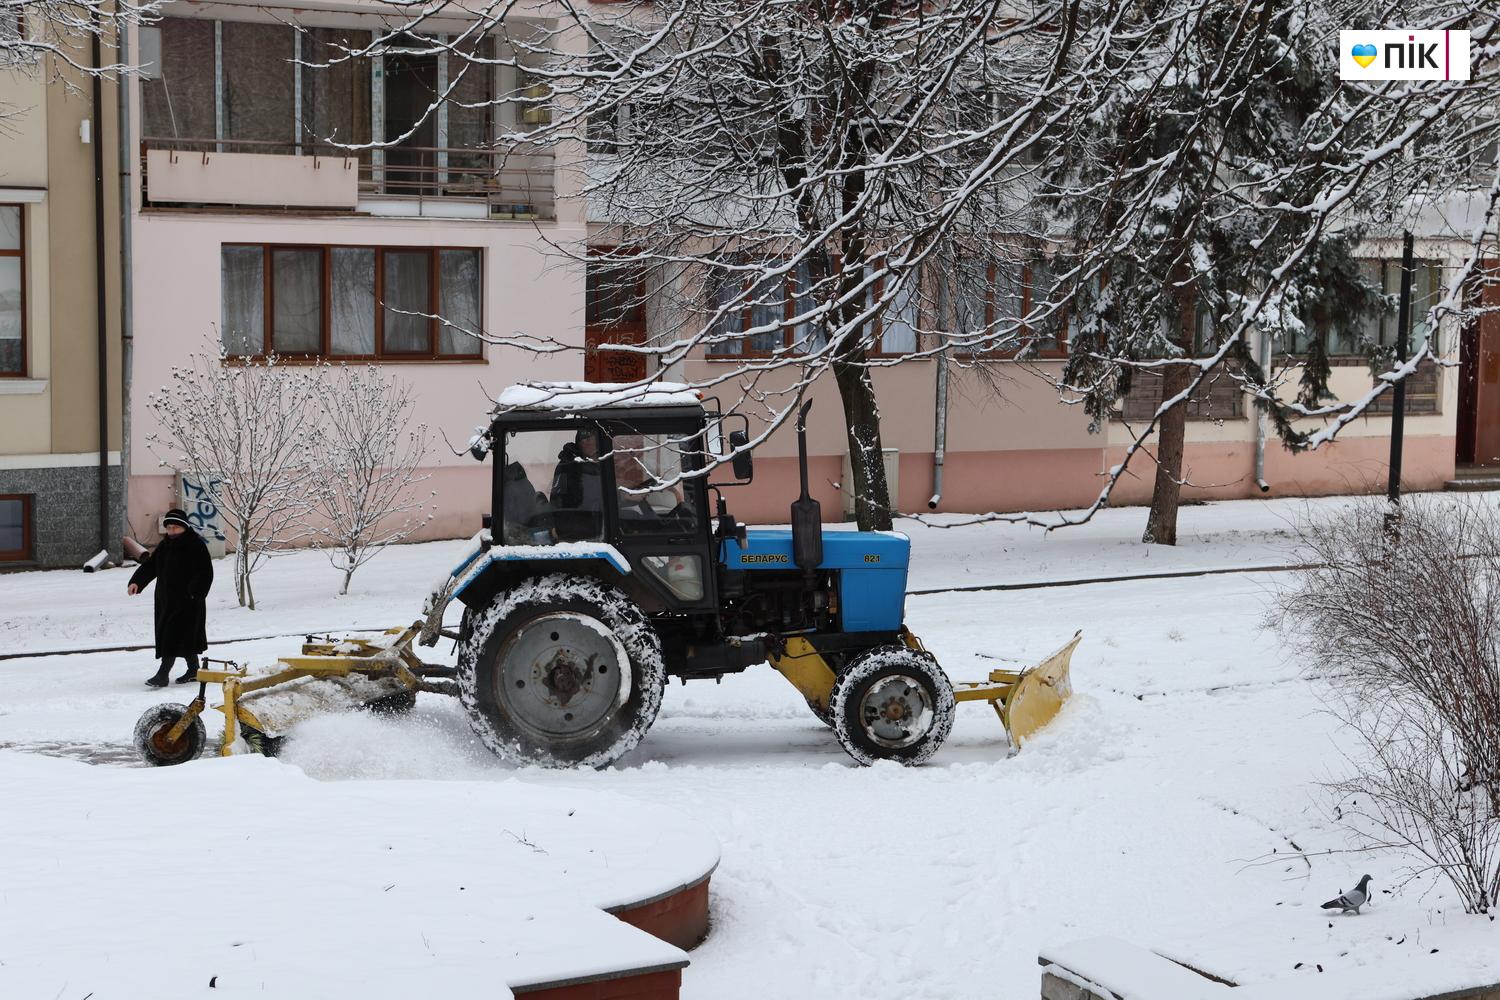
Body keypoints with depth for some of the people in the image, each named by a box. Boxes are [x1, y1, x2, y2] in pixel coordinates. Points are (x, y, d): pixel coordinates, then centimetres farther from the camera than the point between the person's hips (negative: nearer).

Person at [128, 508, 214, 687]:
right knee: (185, 637, 15)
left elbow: (205, 573, -12)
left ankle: (163, 674, -14)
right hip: (166, 600, 8)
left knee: (175, 636, -12)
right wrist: (136, 582, -5)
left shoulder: (195, 545, -9)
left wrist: (195, 594, -22)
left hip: (187, 602, -8)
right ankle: (194, 670, 27)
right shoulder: (165, 546, 13)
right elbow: (149, 565, 11)